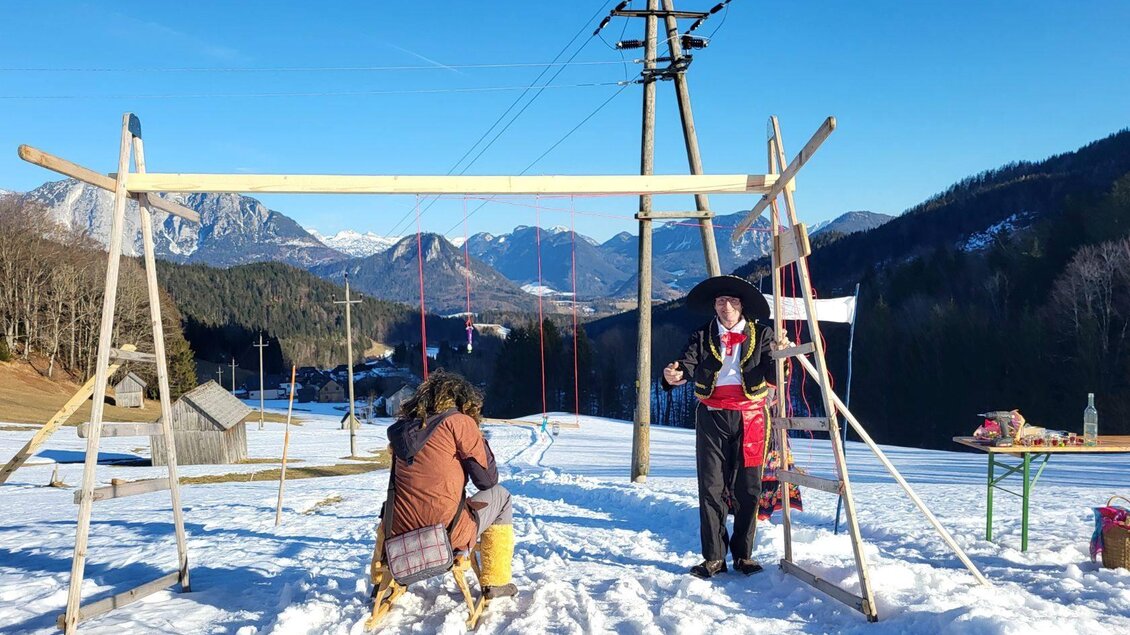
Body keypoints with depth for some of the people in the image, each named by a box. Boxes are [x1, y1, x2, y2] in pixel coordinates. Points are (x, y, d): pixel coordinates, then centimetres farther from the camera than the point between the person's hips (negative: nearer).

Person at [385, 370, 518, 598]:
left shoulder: (404, 427, 10)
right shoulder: (459, 421, -6)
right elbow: (487, 479, -1)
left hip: (400, 537, 5)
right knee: (500, 496, 22)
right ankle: (495, 582, 20)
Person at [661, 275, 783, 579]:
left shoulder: (760, 334, 7)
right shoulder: (702, 337, 8)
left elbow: (772, 377, -2)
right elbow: (688, 365, -8)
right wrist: (674, 375, -31)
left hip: (750, 417, 0)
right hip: (712, 416, 0)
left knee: (747, 488, 4)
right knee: (711, 487, -1)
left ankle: (743, 554, 15)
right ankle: (713, 557, 6)